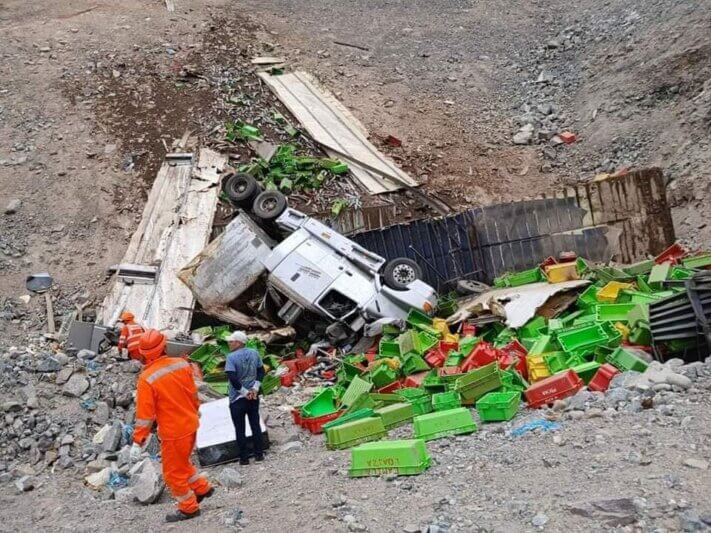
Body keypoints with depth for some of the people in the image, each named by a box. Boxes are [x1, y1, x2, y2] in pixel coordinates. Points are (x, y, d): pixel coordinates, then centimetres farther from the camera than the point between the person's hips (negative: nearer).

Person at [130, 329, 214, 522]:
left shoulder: (147, 378, -23)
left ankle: (189, 508, 28)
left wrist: (137, 442, -10)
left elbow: (144, 415, -19)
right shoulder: (182, 364, -7)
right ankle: (202, 488, 38)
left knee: (173, 472, 15)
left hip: (173, 432, -6)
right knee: (181, 463, 29)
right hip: (190, 424, 6)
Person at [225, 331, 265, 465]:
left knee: (240, 429, 7)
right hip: (253, 397, 5)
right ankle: (259, 454, 20)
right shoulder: (254, 353, 1)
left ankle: (244, 458, 12)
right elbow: (261, 371, 3)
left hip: (237, 399, -5)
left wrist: (244, 392, -15)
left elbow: (232, 378, -24)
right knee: (255, 425, 14)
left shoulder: (231, 357, -16)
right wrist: (255, 388, -2)